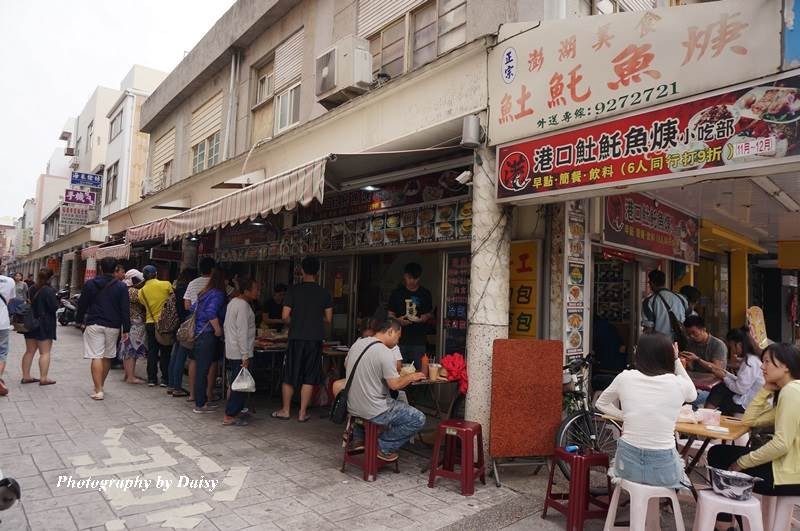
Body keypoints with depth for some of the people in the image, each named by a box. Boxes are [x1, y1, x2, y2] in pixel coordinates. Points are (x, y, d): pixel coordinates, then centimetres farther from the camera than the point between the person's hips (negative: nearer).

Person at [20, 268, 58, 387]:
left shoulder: (31, 290, 5)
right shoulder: (49, 291, -16)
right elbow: (54, 307, -18)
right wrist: (57, 300, 1)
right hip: (44, 325, -7)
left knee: (29, 351, 15)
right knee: (45, 352, -2)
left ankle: (26, 376, 19)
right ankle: (43, 378, -3)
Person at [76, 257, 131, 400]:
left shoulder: (90, 284, 1)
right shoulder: (121, 287, -3)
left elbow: (82, 304, 6)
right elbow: (125, 310, -4)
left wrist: (80, 320, 20)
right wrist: (126, 329, 0)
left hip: (94, 324, -1)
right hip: (113, 326, 1)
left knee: (96, 357, -3)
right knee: (107, 357, 15)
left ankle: (98, 391, -8)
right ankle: (100, 386, 28)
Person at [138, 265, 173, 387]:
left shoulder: (141, 291, 1)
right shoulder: (166, 284, -9)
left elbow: (144, 305, 6)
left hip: (150, 323, 3)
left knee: (152, 352, 10)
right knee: (165, 352, 4)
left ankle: (152, 378, 12)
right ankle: (165, 378, 6)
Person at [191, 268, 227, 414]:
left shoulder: (205, 293, 14)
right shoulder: (218, 294, -13)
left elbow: (193, 308, 21)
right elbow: (211, 312, -26)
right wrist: (218, 330, -16)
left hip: (199, 335, 9)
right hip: (208, 336, -9)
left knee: (201, 370, 15)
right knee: (203, 370, -2)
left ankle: (202, 400, 24)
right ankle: (200, 405, 5)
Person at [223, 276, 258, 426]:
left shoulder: (233, 302, 13)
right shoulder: (244, 306, -18)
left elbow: (227, 326, 21)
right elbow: (242, 332, -22)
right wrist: (245, 356, -20)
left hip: (231, 351, 10)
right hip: (240, 353, -10)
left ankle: (235, 412, 24)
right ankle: (229, 416, 3)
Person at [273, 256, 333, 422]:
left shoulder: (293, 290, -5)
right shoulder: (324, 293, -1)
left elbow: (285, 316, -7)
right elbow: (328, 319, 2)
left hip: (296, 338, -1)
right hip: (315, 339, 1)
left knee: (289, 376, 11)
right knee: (309, 378, 7)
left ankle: (285, 410, 19)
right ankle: (303, 413, 11)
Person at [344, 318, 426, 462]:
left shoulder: (357, 343, 3)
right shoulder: (385, 353, -20)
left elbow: (346, 366, 20)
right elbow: (395, 384, -19)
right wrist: (411, 377, -1)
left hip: (352, 407, 8)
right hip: (373, 412, -8)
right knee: (418, 419, -2)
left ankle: (358, 439, 32)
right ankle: (384, 446, 8)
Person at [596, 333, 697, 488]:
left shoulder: (625, 377, -6)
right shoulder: (678, 383, -9)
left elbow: (601, 404, 11)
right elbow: (692, 395, 17)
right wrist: (676, 360, 12)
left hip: (628, 465, 0)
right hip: (663, 470, 0)